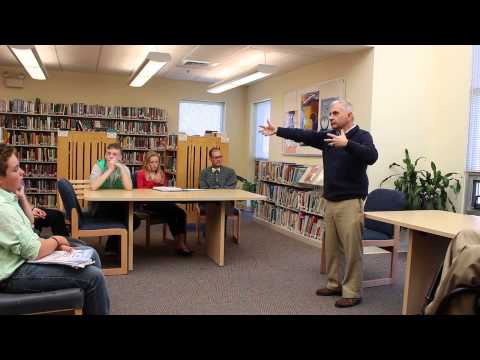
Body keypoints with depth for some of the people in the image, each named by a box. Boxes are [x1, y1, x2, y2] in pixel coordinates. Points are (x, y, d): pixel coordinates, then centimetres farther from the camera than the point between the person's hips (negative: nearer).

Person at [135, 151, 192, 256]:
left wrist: (162, 183, 2)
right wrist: (153, 182, -8)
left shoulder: (161, 174, 24)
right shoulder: (141, 174, 10)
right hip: (148, 203, -5)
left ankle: (181, 242, -29)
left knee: (181, 213, -27)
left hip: (162, 202, 5)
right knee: (172, 212, -32)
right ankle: (179, 242, -23)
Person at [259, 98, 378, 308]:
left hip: (350, 202, -7)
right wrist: (277, 131, 4)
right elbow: (304, 136, 8)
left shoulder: (362, 136, -7)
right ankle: (334, 284, 26)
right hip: (330, 201, 7)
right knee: (331, 247, 13)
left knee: (351, 249, -3)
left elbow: (372, 156, -26)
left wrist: (347, 144, -38)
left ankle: (352, 293, 7)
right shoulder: (328, 136, 11)